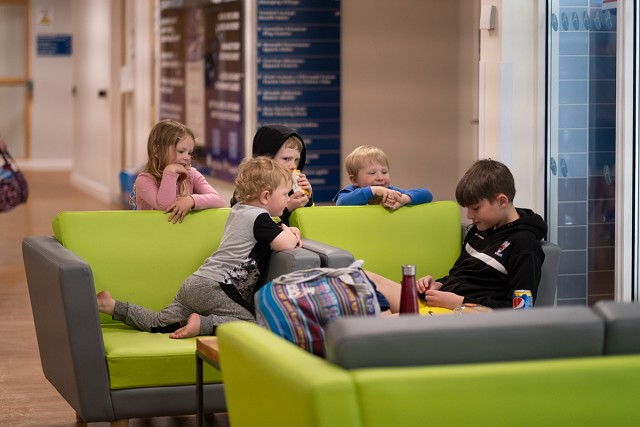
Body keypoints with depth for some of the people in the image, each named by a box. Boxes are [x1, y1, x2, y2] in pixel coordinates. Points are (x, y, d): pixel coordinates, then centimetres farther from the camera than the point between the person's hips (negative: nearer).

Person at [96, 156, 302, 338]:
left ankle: (113, 306, 7)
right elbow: (285, 245, -18)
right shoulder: (259, 218, -9)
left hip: (197, 283, 9)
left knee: (160, 324, 9)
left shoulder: (239, 209, 20)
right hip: (213, 287, -9)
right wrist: (291, 236, 6)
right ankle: (202, 324, -21)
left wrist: (286, 232, 17)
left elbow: (266, 234, 37)